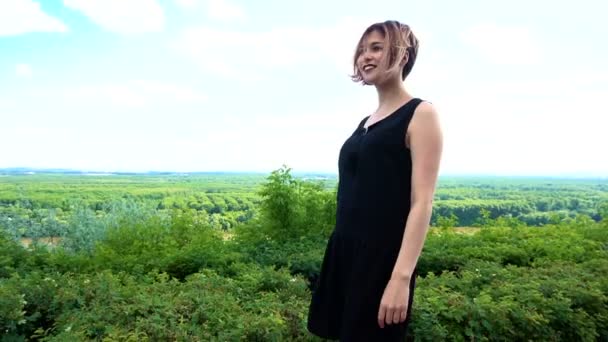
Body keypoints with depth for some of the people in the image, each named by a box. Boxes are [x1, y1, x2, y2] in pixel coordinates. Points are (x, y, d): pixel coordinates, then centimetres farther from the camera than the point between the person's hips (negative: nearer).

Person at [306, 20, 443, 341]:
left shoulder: (421, 114, -7)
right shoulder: (365, 123, 13)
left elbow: (422, 202, -15)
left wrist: (402, 277, -21)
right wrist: (341, 254, 16)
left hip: (383, 257, -7)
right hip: (345, 253, 7)